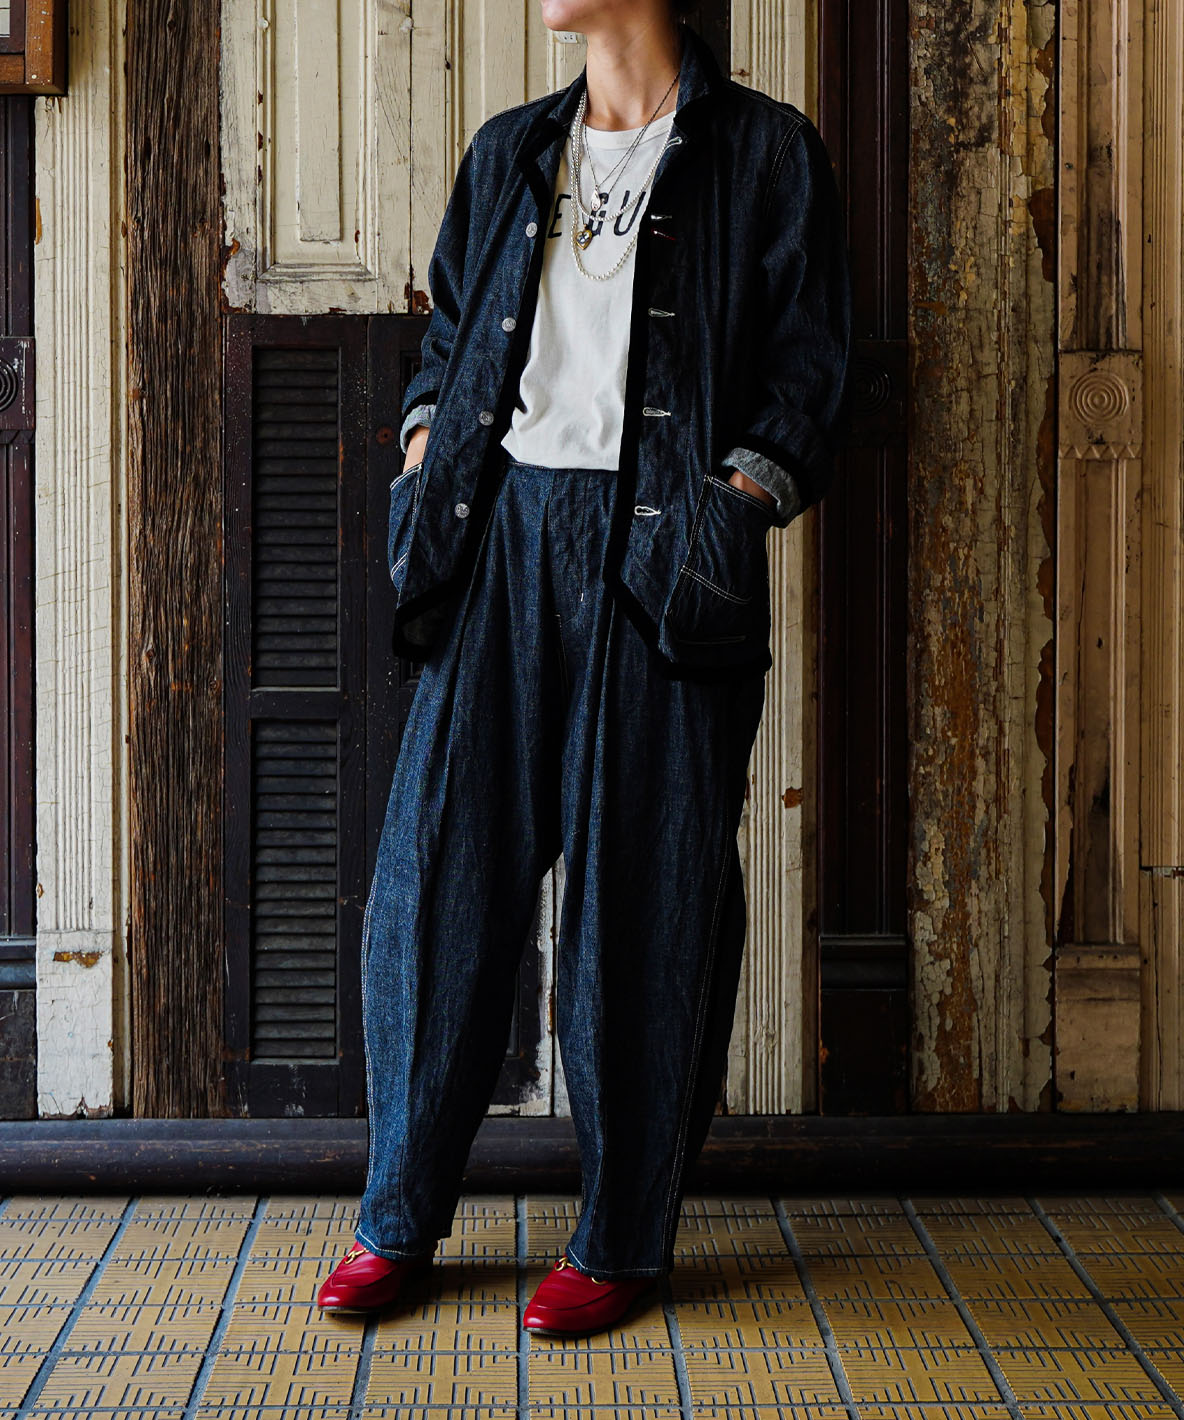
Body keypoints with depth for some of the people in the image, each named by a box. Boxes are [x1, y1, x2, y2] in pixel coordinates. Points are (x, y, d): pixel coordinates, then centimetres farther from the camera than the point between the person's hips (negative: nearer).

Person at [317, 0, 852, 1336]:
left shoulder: (765, 151, 5)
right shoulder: (508, 152, 19)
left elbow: (808, 370, 0)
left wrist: (742, 497, -13)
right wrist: (427, 442, 8)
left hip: (659, 550, -4)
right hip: (504, 535, 4)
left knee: (643, 895, -1)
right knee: (436, 863, 1)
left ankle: (622, 1237, 12)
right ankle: (400, 1215, 14)